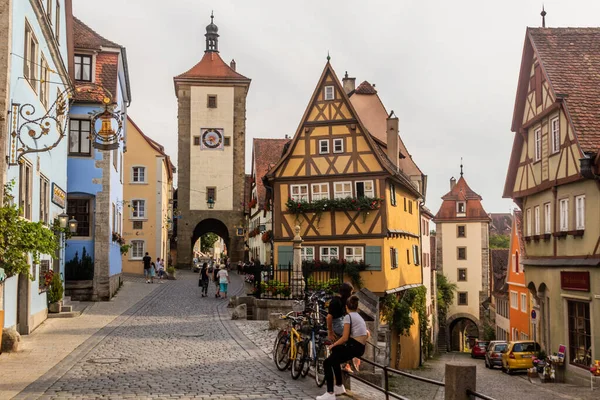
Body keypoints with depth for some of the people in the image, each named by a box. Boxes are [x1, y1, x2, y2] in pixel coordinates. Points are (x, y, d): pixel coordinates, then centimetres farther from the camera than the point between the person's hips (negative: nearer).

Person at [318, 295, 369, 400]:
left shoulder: (348, 317, -6)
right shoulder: (360, 317, 19)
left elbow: (345, 338, -11)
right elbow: (368, 334, 25)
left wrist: (333, 345, 3)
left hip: (353, 346, -9)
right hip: (361, 348, 9)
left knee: (327, 363, -3)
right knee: (334, 359, 27)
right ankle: (339, 387, 30)